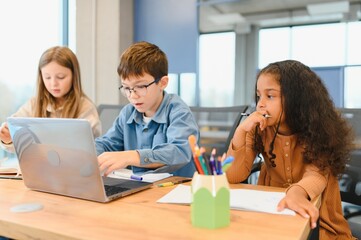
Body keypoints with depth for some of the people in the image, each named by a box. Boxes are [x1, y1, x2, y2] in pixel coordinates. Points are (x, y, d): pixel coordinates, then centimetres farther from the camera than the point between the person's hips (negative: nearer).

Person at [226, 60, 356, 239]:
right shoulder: (259, 131, -5)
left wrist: (296, 192, -48)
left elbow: (317, 174, -27)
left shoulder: (318, 129, -11)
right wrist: (241, 131, -23)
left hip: (316, 222, -1)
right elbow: (232, 176, -11)